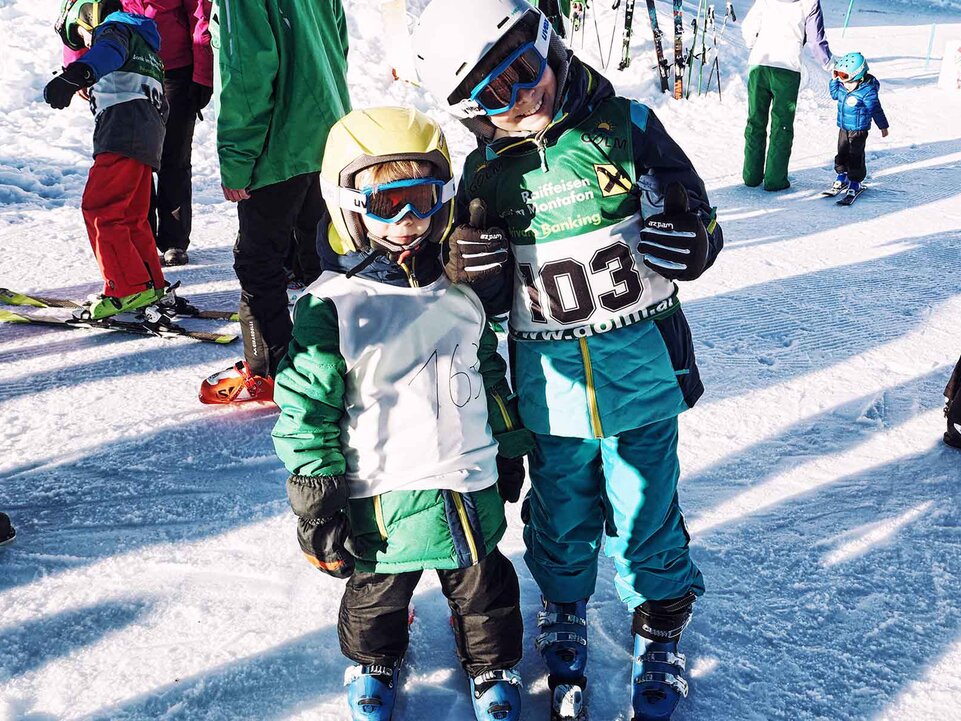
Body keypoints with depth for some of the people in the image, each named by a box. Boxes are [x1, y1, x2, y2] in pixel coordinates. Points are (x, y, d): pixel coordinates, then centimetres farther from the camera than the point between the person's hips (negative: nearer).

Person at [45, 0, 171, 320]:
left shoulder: (113, 27, 7)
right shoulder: (142, 46, 35)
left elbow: (109, 51, -20)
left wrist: (76, 74, -39)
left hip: (123, 132, -10)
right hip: (148, 137, 10)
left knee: (99, 209, -11)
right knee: (131, 218, 14)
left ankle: (128, 288, -16)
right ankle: (152, 286, 16)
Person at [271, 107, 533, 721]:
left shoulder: (459, 294, 2)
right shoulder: (331, 306, -14)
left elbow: (491, 375, 14)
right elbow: (306, 410, -12)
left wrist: (510, 447, 19)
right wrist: (316, 502, -11)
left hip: (472, 489, 4)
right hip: (382, 501, -3)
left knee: (483, 586, 19)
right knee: (377, 592, 19)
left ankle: (493, 665, 44)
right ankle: (375, 661, 47)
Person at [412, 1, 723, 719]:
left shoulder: (626, 127, -9)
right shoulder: (486, 173, -4)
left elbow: (702, 248, -4)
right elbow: (490, 302, 1)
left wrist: (677, 233, -25)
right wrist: (474, 270, -20)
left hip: (640, 377, -2)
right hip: (550, 390, 2)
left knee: (646, 522, 13)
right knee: (560, 523, 20)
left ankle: (659, 639, 38)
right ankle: (564, 625, 47)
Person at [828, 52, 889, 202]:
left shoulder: (867, 91, -23)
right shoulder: (842, 87, -4)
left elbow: (876, 109, -15)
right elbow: (835, 94, 18)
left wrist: (883, 126, -7)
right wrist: (834, 80, 2)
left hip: (858, 130, -7)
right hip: (843, 128, 7)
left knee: (855, 156, 1)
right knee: (842, 153, 17)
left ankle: (855, 181, 12)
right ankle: (842, 176, 33)